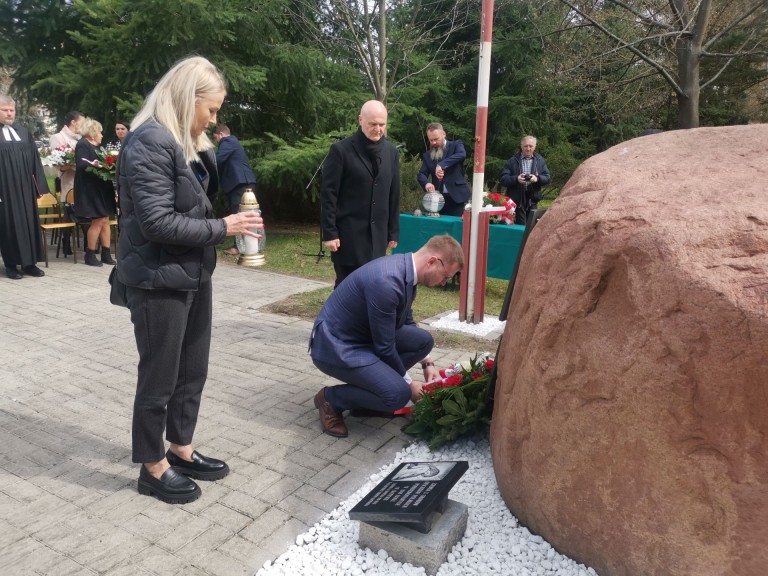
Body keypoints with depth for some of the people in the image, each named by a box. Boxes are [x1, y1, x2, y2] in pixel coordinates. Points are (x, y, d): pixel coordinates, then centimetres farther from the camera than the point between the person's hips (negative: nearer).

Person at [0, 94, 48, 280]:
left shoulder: (24, 132, 12)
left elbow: (35, 160, 12)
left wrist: (39, 185, 6)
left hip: (25, 188, 4)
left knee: (29, 222, 7)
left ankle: (29, 263, 15)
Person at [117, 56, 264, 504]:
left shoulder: (191, 142, 10)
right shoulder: (150, 141, -18)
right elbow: (157, 222, -23)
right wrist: (222, 227, -18)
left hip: (193, 274, 9)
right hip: (159, 280, -9)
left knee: (193, 370, 18)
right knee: (159, 377, 6)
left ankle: (181, 450, 36)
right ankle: (153, 467, 25)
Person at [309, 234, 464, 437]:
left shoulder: (405, 269, -1)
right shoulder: (386, 282, -30)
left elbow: (407, 322, 17)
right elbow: (385, 347, -21)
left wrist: (427, 363, 14)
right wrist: (408, 383, -7)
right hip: (335, 346, -9)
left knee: (423, 340, 3)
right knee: (398, 394, -22)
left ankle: (370, 385, 11)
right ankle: (331, 398, -1)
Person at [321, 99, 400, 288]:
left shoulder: (391, 152, 8)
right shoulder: (341, 150, -7)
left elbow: (394, 195, 11)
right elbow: (328, 195, -8)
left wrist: (393, 231, 9)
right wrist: (329, 232, -12)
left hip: (377, 234, 4)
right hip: (348, 234, -4)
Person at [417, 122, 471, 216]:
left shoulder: (456, 145, 2)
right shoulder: (427, 155, 14)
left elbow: (462, 155, -20)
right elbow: (421, 174, 6)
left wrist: (442, 165, -32)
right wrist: (426, 183, -19)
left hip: (456, 197, -3)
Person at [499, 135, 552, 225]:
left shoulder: (540, 161, 11)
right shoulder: (512, 161, 2)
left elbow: (548, 177, 7)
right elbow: (503, 179, -3)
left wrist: (537, 178, -14)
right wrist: (516, 179, -21)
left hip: (532, 200, 3)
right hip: (517, 200, -3)